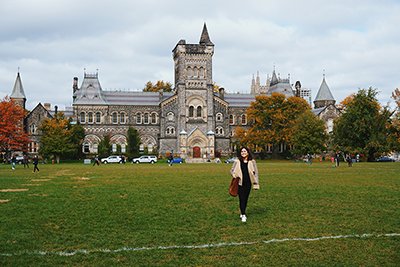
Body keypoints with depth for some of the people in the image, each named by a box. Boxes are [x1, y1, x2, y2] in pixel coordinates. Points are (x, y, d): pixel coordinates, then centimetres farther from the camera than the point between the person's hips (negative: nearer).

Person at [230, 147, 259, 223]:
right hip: (240, 183, -2)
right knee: (241, 198, -6)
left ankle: (242, 213, 27)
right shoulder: (237, 161, 2)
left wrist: (256, 184, 1)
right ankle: (243, 215, -2)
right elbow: (232, 170, 11)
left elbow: (256, 172, 6)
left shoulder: (252, 161, 3)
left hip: (248, 183, 2)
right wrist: (235, 175, -12)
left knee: (246, 198, 10)